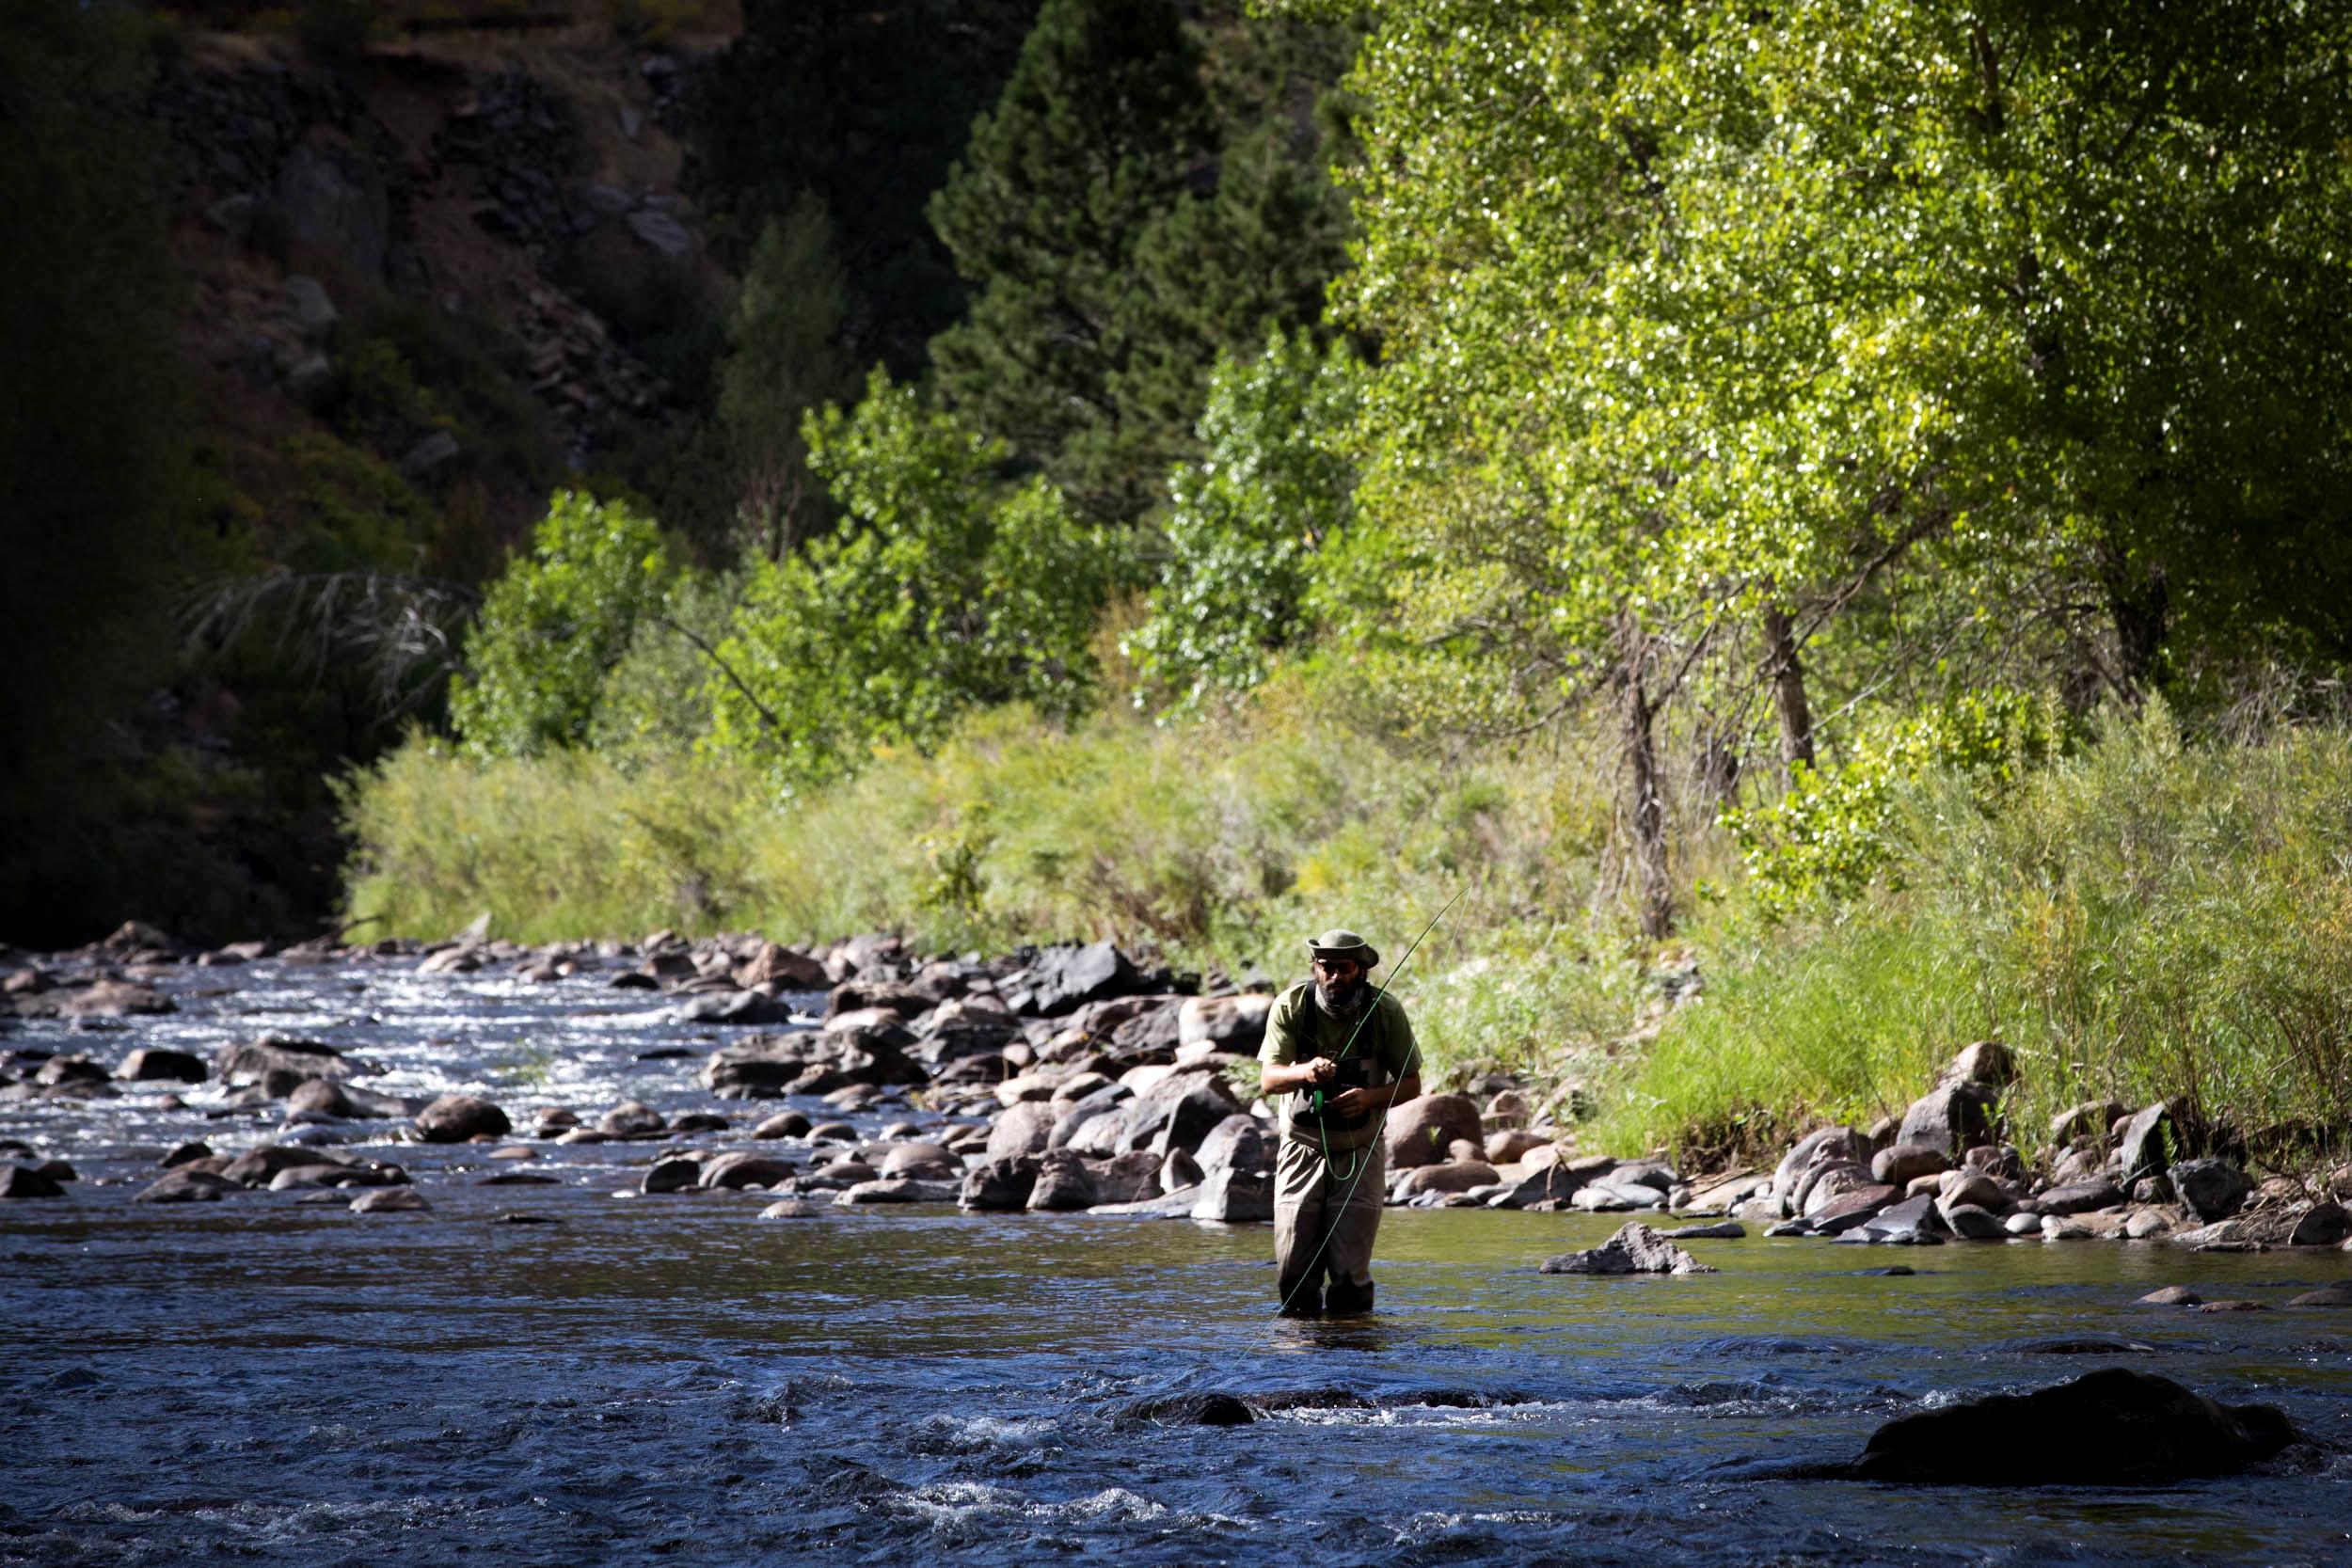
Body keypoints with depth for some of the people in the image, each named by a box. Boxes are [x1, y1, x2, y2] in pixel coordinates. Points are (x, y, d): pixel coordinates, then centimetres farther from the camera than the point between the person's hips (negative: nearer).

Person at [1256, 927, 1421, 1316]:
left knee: (1350, 1272, -8)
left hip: (1359, 1151, -1)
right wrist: (1304, 1072, -37)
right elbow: (1268, 1080, -15)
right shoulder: (1290, 1006, -10)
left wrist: (1370, 1097, -22)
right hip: (1302, 1147, 1)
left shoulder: (1385, 1011, -9)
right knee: (1293, 1270, -2)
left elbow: (1411, 1083, -1)